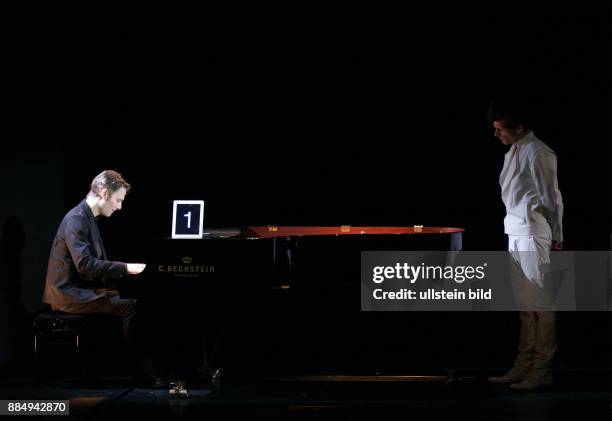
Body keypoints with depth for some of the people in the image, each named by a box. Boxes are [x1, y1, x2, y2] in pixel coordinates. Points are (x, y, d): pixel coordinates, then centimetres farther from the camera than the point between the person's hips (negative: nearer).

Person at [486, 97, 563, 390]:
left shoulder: (537, 152, -12)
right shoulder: (513, 152, 15)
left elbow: (552, 198, -12)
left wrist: (556, 238, -9)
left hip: (532, 234, -9)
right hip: (516, 234, 9)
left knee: (539, 304, -5)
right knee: (524, 304, 12)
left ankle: (542, 369, 0)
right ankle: (523, 366, 18)